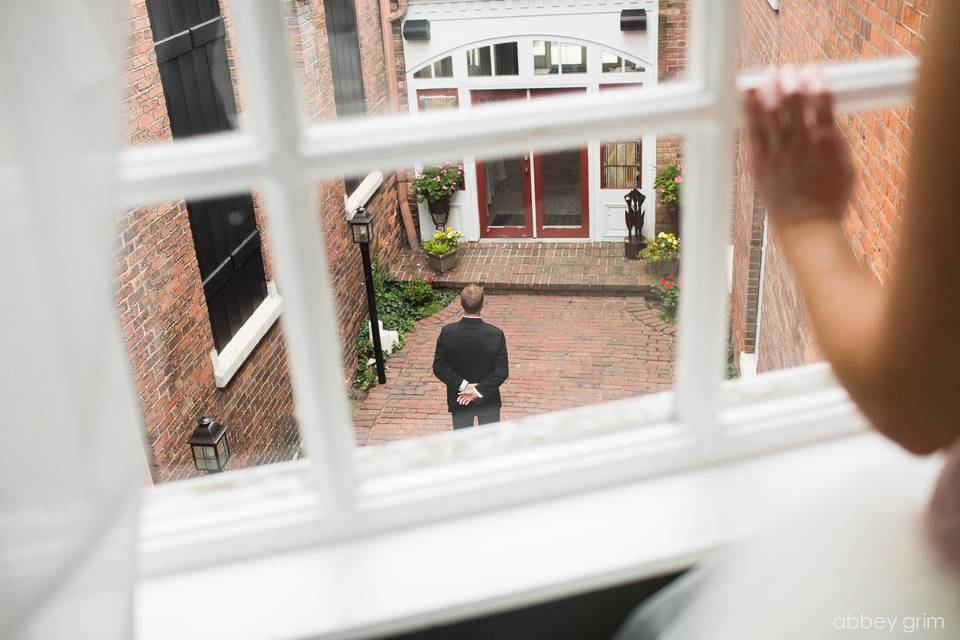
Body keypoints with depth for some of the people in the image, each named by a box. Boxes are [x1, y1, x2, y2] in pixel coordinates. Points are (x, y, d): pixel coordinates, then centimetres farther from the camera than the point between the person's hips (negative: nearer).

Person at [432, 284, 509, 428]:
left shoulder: (447, 332, -19)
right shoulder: (496, 334, -22)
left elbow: (439, 368, -14)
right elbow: (502, 372, -20)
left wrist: (463, 385, -14)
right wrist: (479, 391, -17)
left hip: (459, 399, 1)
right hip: (488, 400, -1)